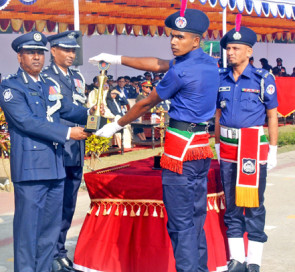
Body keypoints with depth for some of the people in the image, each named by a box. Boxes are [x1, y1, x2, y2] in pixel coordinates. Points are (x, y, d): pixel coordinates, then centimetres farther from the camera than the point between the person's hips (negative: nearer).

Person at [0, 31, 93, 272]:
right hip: (30, 168, -7)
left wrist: (89, 113, -7)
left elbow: (68, 109, 16)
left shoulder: (51, 85, 17)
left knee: (51, 227, 12)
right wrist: (67, 133, -17)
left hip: (56, 166, 7)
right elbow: (27, 122, -15)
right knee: (28, 228, -3)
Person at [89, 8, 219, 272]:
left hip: (180, 147, -9)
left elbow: (146, 103, -4)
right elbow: (159, 65, 16)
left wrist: (117, 125, 10)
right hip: (201, 146, 9)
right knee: (196, 218, 15)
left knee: (180, 223, -4)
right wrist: (118, 59, 20)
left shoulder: (181, 71, -16)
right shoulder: (210, 63, 10)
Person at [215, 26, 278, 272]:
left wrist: (273, 149, -6)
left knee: (254, 205, -1)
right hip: (228, 148, 5)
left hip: (254, 147, -4)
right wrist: (218, 145, 13)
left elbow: (272, 115, -3)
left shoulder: (263, 79, -5)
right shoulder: (221, 79, 7)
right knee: (231, 205, 9)